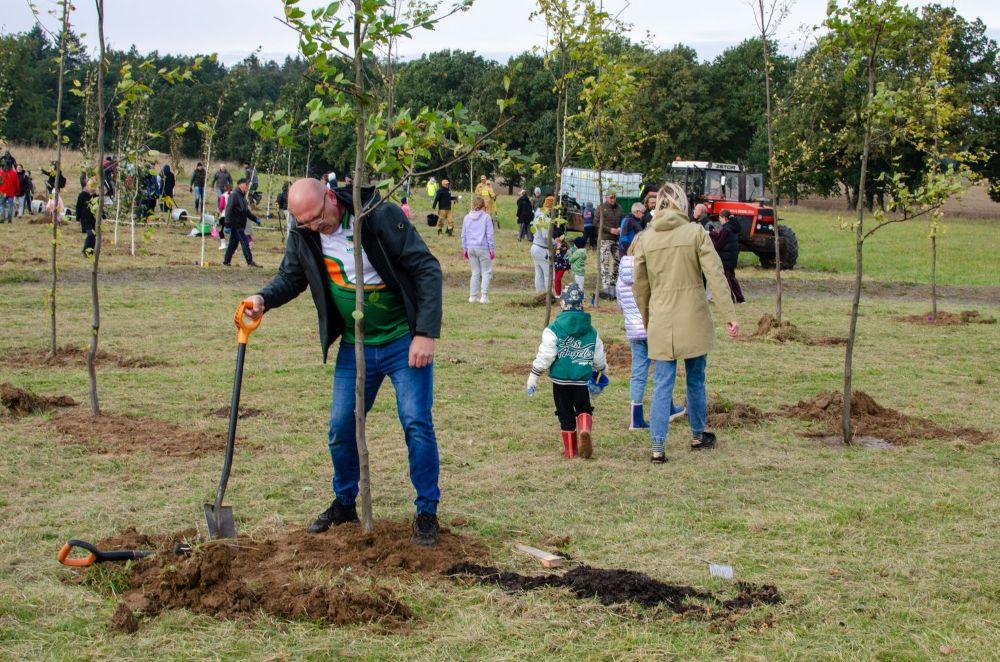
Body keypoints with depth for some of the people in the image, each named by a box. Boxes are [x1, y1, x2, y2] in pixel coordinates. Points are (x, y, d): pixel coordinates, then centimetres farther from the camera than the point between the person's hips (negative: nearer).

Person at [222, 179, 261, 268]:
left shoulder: (242, 196, 16)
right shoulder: (234, 195, -13)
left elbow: (246, 211, 25)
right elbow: (229, 210, -17)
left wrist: (255, 219, 20)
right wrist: (228, 225, -20)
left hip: (240, 225, 9)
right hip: (236, 224, -9)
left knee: (233, 243, 11)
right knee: (245, 242, -9)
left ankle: (226, 261, 17)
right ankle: (250, 262, -8)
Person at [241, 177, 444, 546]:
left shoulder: (382, 216, -20)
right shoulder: (303, 234, -6)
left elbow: (427, 269, -18)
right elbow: (291, 277, 11)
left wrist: (426, 334, -23)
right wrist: (263, 299, -12)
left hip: (405, 342, -4)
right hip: (354, 347, 5)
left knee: (417, 423, -8)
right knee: (341, 428, 6)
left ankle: (427, 513, 5)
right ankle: (345, 504, 27)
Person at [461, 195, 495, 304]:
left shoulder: (467, 218, 7)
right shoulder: (486, 217, -5)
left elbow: (464, 235, 10)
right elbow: (490, 234, -6)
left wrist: (464, 249, 18)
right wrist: (492, 249, 0)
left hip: (471, 248, 4)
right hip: (483, 248, -4)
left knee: (475, 272, 13)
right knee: (486, 272, 2)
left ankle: (473, 296, 12)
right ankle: (484, 295, -9)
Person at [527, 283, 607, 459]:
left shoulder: (553, 329, -7)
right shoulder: (591, 332, 3)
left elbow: (545, 356, -9)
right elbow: (599, 358, 11)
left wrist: (533, 378, -2)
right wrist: (602, 370, 33)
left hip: (560, 380, -1)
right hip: (582, 380, 2)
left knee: (565, 414, 9)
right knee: (583, 409, 15)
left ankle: (570, 449, 12)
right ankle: (585, 430, -16)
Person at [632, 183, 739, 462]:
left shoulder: (645, 238, 1)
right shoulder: (696, 232, -5)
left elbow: (640, 286, 8)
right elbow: (716, 276, -10)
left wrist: (646, 321, 20)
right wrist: (730, 315, -11)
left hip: (660, 323, 1)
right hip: (694, 320, -1)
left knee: (662, 385, 3)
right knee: (695, 380, 15)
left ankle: (657, 447, -4)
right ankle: (698, 436, 30)